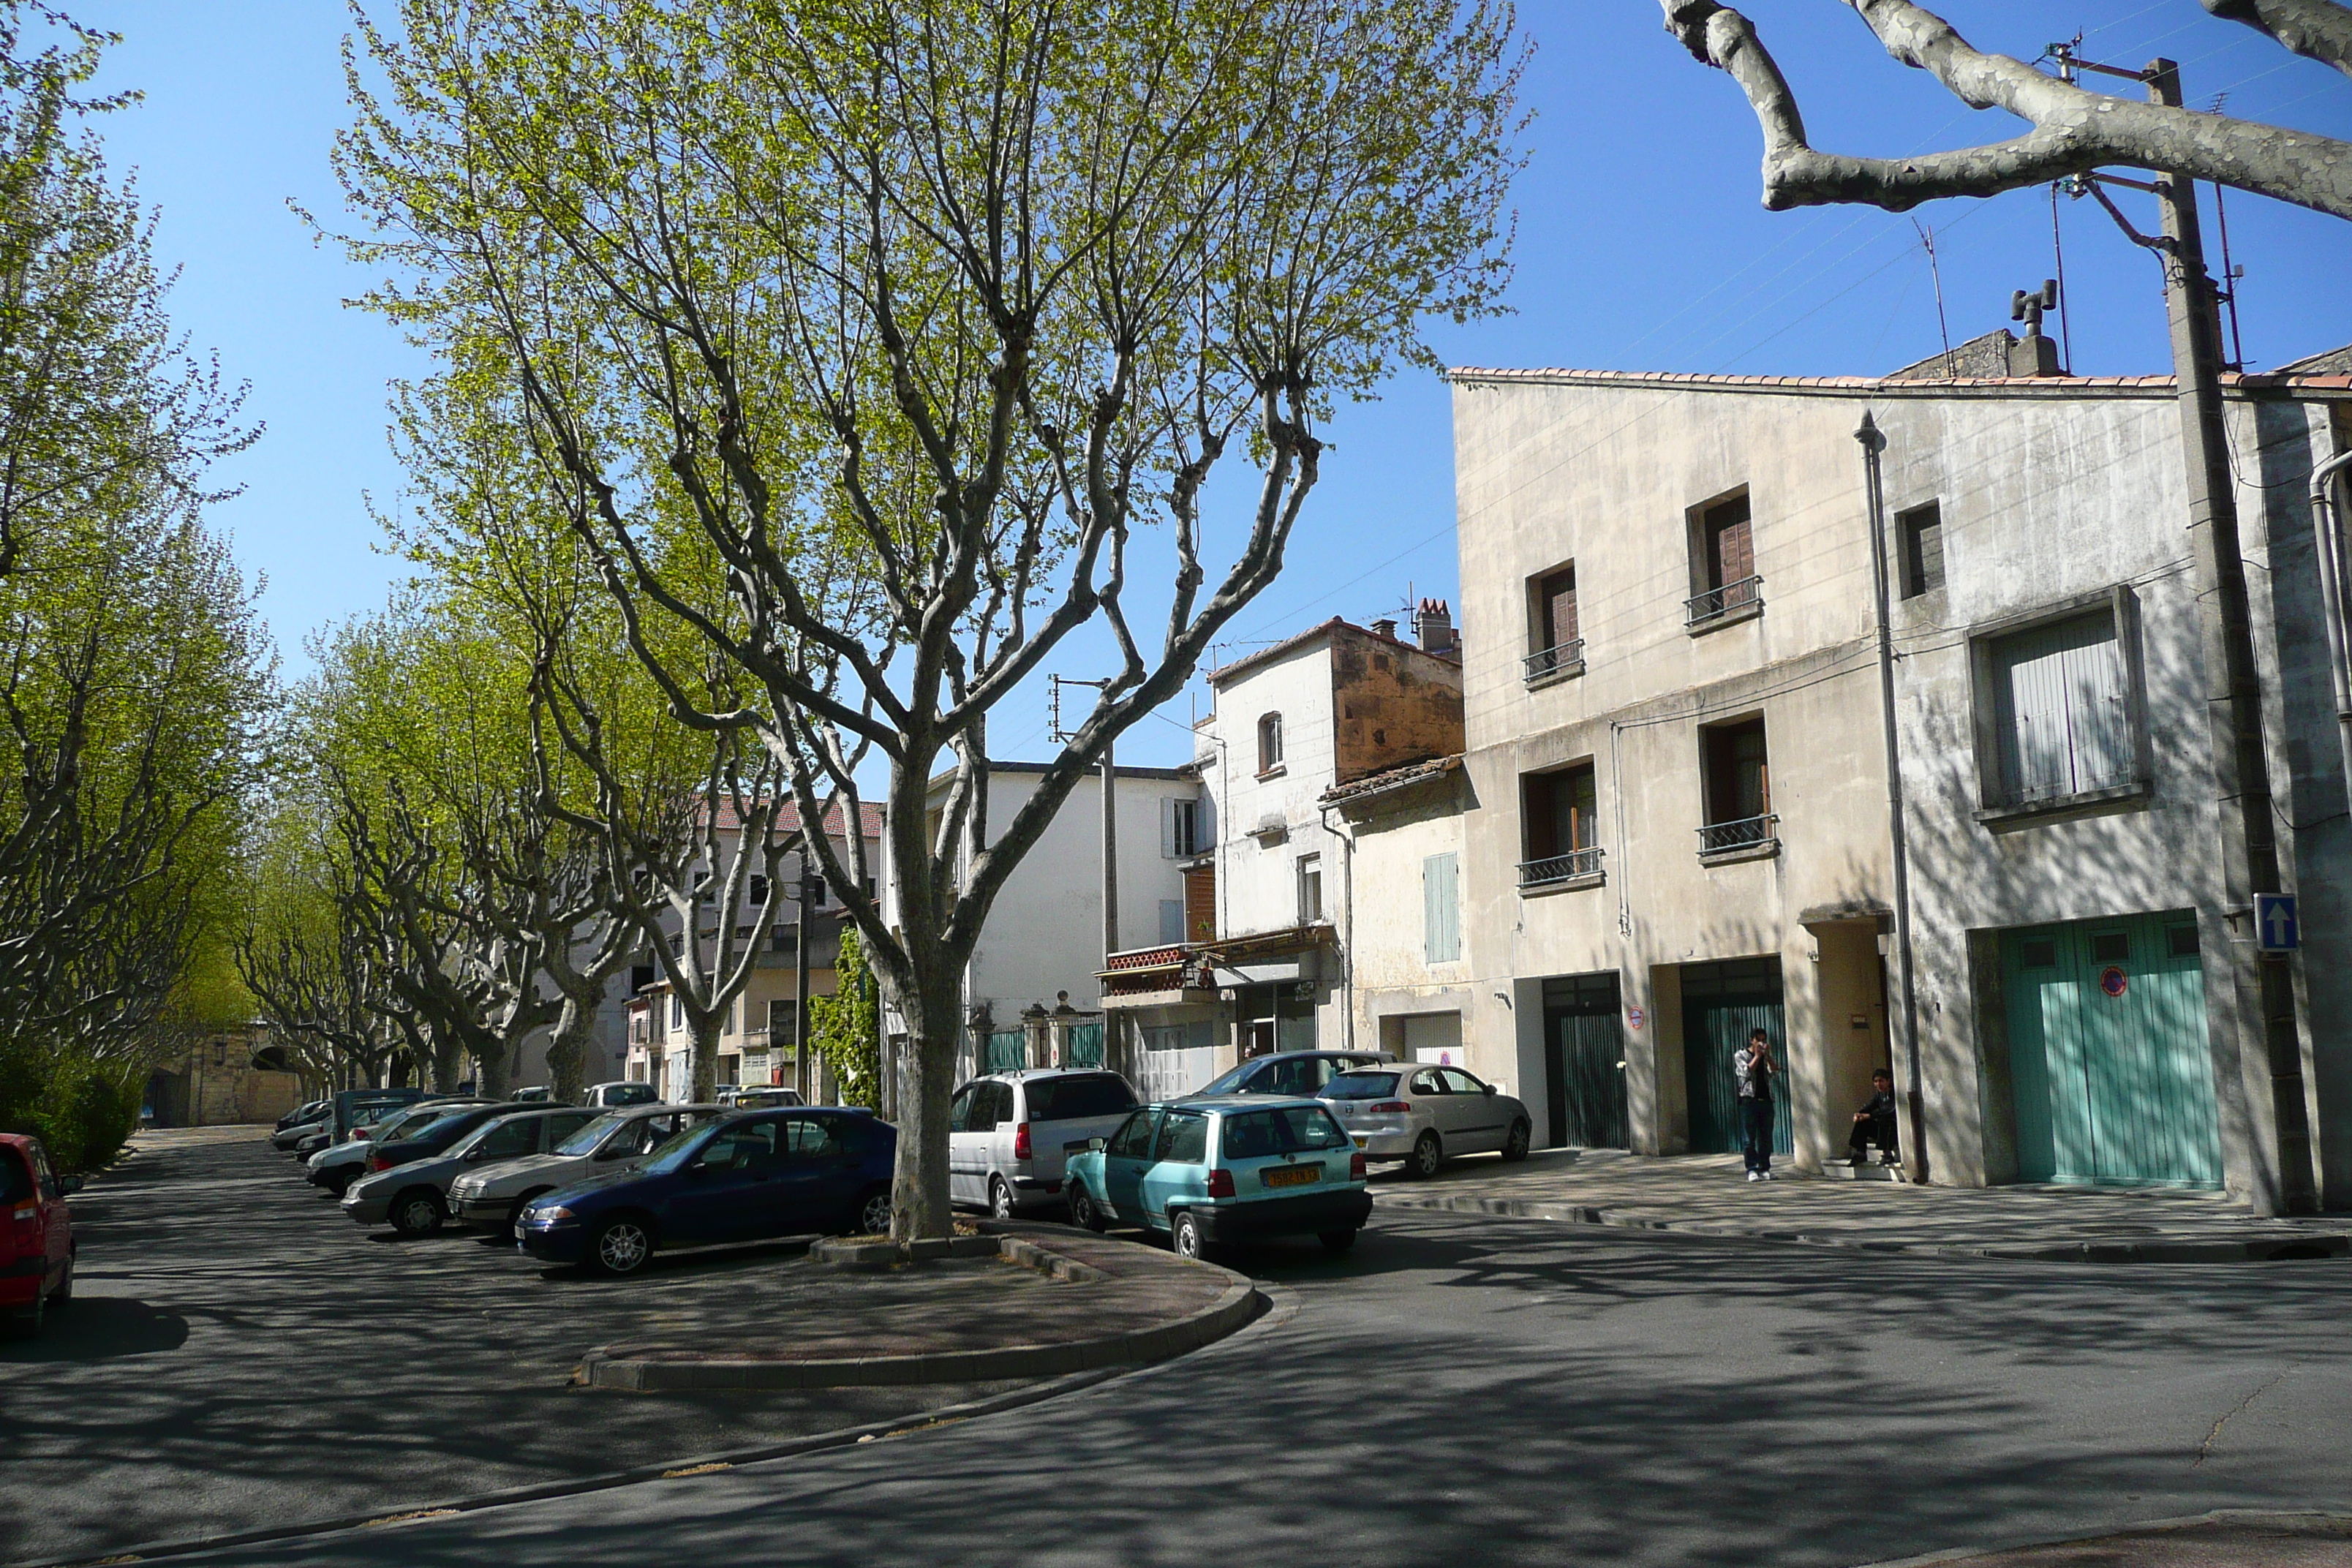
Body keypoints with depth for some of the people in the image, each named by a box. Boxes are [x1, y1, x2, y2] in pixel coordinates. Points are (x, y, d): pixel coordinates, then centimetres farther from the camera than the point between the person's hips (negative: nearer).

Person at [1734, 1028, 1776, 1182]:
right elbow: (1747, 1072, -12)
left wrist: (1767, 1055, -8)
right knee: (1749, 1138, -6)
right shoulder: (1741, 1055, 5)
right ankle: (1752, 1169, -5)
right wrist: (1757, 1056, -9)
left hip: (1766, 1099, 4)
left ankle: (1765, 1168, 10)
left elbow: (1774, 1072, -1)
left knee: (1766, 1137, 5)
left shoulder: (1766, 1057, 16)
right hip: (1749, 1100, -4)